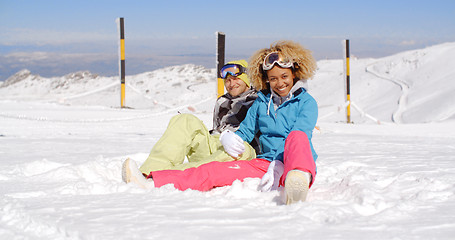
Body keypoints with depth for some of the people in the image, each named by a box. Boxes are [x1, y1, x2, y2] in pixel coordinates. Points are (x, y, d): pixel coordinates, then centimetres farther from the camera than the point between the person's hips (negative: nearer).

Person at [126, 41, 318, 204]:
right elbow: (245, 132, 19)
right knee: (214, 171, -17)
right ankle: (150, 183, -32)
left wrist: (278, 166, -28)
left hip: (293, 165, -5)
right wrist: (229, 137, -7)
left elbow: (297, 138, -11)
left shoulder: (306, 102, 4)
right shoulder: (261, 103, 19)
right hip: (265, 163, 5)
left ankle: (299, 181, -72)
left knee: (297, 137, -38)